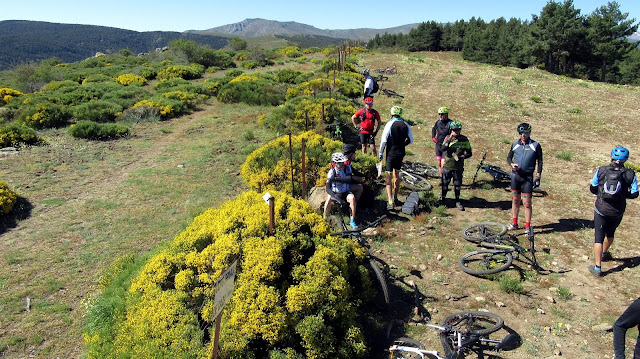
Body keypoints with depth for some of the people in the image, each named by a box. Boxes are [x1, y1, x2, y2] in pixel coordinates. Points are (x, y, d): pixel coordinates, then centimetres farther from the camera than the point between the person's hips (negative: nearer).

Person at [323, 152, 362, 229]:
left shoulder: (347, 168, -8)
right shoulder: (332, 172, -15)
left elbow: (349, 179, -26)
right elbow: (327, 188, -23)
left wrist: (336, 179, -36)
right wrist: (335, 196, -41)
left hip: (346, 192, 1)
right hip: (335, 193, -1)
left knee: (352, 197, -31)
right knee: (329, 198, -34)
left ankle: (352, 221, -21)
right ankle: (325, 219, -21)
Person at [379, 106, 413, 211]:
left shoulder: (390, 124, -12)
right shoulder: (406, 125, 2)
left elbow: (384, 140, -14)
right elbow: (411, 140, 11)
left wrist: (380, 153, -4)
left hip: (391, 153, -5)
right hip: (401, 153, 5)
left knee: (388, 177, -4)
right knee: (396, 174, 22)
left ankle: (390, 202, -14)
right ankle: (395, 197, 33)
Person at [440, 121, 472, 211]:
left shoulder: (464, 139, -1)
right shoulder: (448, 138, -1)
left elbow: (469, 153, 4)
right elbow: (443, 148, -19)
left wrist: (463, 156, -15)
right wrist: (450, 139, -25)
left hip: (458, 167, 0)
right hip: (447, 165, 0)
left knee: (457, 185, 8)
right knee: (444, 184, 9)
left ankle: (457, 202, 24)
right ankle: (442, 199, 28)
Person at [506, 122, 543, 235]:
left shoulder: (535, 146, -2)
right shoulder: (515, 145, 6)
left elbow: (540, 161, 2)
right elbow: (509, 158, 15)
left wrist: (538, 177, -4)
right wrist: (512, 164, -8)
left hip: (527, 177, -3)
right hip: (515, 175, 3)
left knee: (527, 203, -4)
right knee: (515, 200, 12)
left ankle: (528, 227, 5)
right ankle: (514, 223, 24)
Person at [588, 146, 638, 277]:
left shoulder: (601, 170, -8)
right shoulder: (630, 174, -8)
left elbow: (592, 188, 0)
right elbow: (634, 194, -4)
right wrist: (624, 194, 15)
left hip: (601, 210, -2)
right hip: (617, 212, 2)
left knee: (599, 237, 2)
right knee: (610, 233, 26)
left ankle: (598, 268, -2)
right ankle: (604, 253, 51)